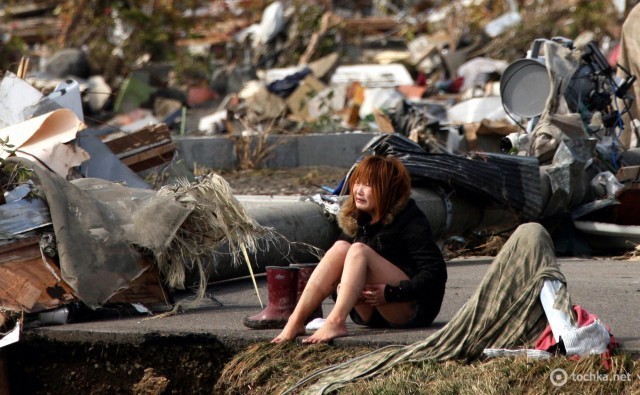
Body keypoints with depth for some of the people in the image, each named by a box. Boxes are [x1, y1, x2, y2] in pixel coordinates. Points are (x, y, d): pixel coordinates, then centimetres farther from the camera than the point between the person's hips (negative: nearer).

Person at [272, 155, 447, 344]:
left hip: (414, 309, -6)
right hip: (371, 314, 6)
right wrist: (339, 287, -13)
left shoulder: (411, 221, -10)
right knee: (340, 248, -17)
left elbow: (435, 273, -16)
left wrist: (391, 293, -25)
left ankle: (335, 322, -47)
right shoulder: (354, 219, 8)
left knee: (358, 251, -26)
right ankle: (295, 322, -31)